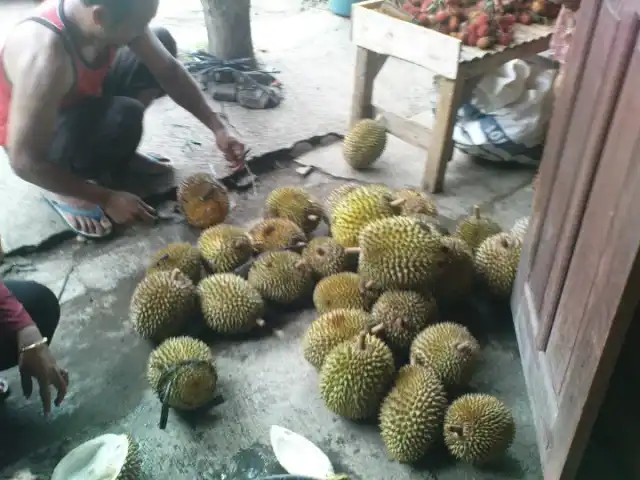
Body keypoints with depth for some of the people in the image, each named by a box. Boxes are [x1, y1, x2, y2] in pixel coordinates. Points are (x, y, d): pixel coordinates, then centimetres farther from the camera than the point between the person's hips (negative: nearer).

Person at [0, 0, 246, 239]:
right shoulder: (45, 56, -41)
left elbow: (169, 70, -7)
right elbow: (25, 162, -34)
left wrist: (217, 128, -13)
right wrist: (107, 198, -27)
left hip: (80, 98, 7)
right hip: (31, 137, -7)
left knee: (162, 41, -3)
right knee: (124, 117, -36)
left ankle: (117, 154, 4)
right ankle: (62, 190, -8)